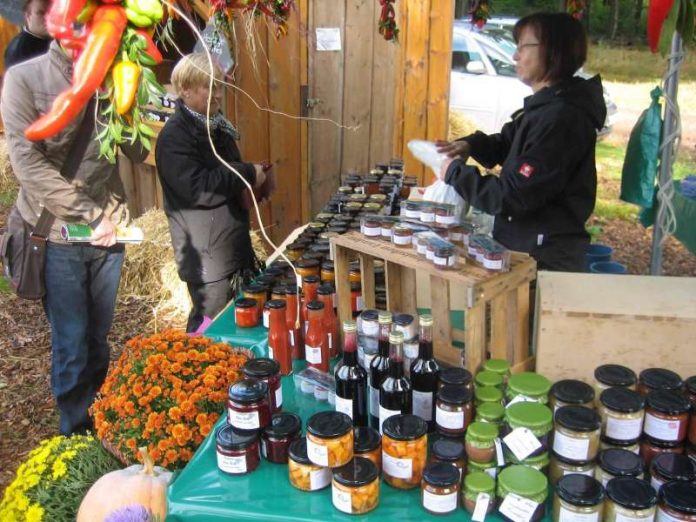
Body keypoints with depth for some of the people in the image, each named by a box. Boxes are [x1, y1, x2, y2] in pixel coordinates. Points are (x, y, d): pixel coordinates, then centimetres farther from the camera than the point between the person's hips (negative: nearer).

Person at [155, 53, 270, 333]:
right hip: (206, 255, -8)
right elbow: (198, 189, -27)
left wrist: (250, 177, 2)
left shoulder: (216, 125, 12)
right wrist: (248, 174, -19)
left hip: (234, 245, 9)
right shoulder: (174, 136, -16)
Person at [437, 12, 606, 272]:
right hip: (523, 245, 10)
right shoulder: (545, 106, 8)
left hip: (545, 259, -10)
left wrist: (456, 172, -14)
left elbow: (513, 197, -26)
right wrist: (470, 145, 1)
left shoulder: (562, 118, -24)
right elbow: (507, 143, 23)